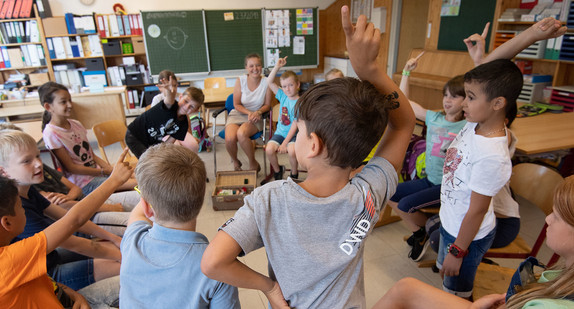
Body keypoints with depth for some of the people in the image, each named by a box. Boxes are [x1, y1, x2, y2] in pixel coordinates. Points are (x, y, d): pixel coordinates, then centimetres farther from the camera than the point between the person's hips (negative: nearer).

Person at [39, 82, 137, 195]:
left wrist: (110, 168, -5)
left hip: (97, 171, 7)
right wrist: (104, 171, -16)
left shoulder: (76, 124, 10)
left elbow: (92, 155, 12)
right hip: (84, 184, -7)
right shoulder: (51, 133, -12)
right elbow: (70, 167, -13)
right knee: (135, 184, -26)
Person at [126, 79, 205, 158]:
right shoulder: (171, 106, -29)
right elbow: (168, 101, -55)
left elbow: (168, 143, -7)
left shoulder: (184, 124, -13)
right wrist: (169, 92, -76)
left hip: (154, 141, 7)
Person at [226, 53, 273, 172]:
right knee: (230, 138, -28)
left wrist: (257, 112, -19)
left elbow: (267, 105, 1)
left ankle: (253, 163, -8)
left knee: (241, 134, -35)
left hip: (255, 117, -1)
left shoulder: (266, 82, -7)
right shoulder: (240, 80, -7)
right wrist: (249, 112, -18)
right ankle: (236, 162, 7)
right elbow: (236, 104, -1)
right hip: (237, 114, 2)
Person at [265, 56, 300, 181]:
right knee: (269, 149, -22)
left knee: (292, 150, -32)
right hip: (280, 132, 4)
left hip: (294, 134, -4)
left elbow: (295, 125, -15)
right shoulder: (283, 96, 5)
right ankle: (277, 170, 10)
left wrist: (285, 143, -18)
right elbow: (270, 82, 3)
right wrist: (277, 66, -7)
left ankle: (294, 174, 0)